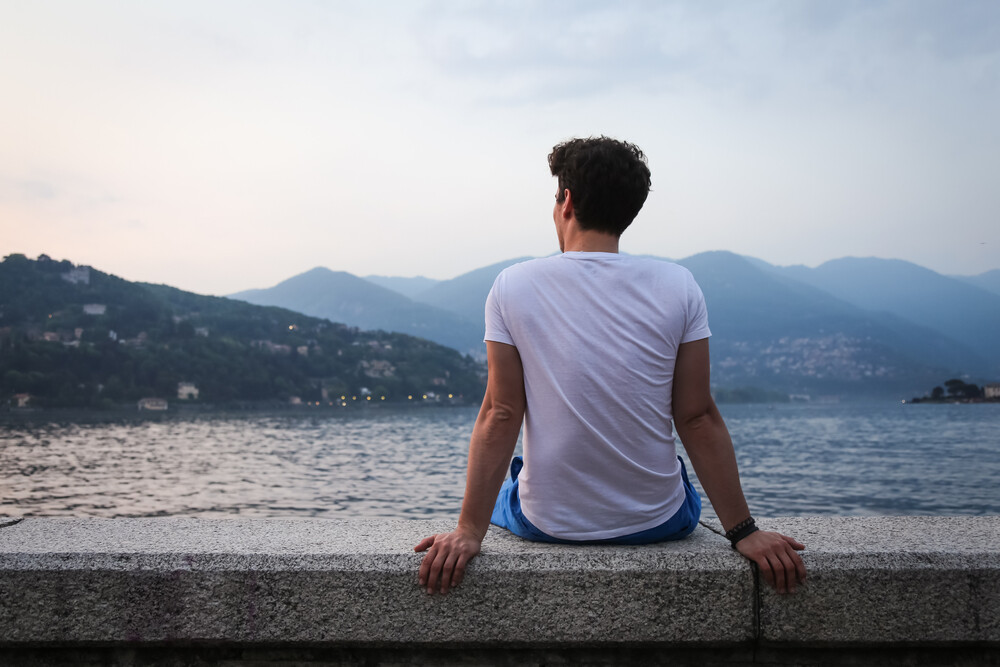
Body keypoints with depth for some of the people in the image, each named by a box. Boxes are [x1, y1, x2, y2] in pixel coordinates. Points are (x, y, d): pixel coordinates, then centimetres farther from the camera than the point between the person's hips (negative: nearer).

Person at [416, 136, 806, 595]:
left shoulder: (514, 287, -11)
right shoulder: (677, 287, -10)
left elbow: (500, 415, -12)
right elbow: (698, 419, -10)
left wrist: (470, 531, -8)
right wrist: (743, 532, -3)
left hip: (548, 522, 0)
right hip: (656, 523, 1)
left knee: (503, 495, 36)